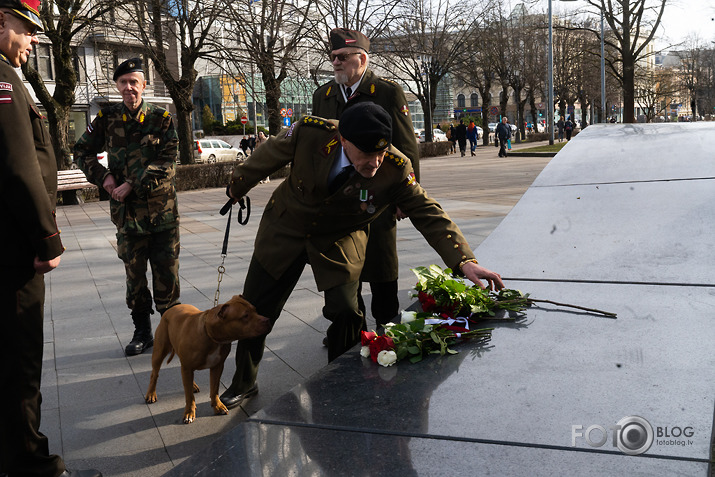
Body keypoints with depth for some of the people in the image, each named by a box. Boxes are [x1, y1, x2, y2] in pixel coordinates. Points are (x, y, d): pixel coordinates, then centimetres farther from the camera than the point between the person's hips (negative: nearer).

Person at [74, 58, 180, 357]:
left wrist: (134, 184, -16)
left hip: (162, 208, -1)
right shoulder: (107, 118, 4)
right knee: (134, 274, 8)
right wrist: (103, 177, -4)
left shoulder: (161, 118, -1)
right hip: (127, 211, 2)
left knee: (166, 272, 4)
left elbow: (167, 161, -9)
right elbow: (82, 151, 12)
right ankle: (142, 331, 22)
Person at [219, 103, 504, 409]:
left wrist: (464, 261, -36)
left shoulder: (395, 169, -28)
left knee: (346, 313, -12)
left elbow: (429, 214, -23)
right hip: (285, 228, 1)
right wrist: (237, 186, 9)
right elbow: (266, 158, -9)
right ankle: (243, 384, 32)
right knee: (255, 309, 8)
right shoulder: (308, 133, -28)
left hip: (340, 240, 0)